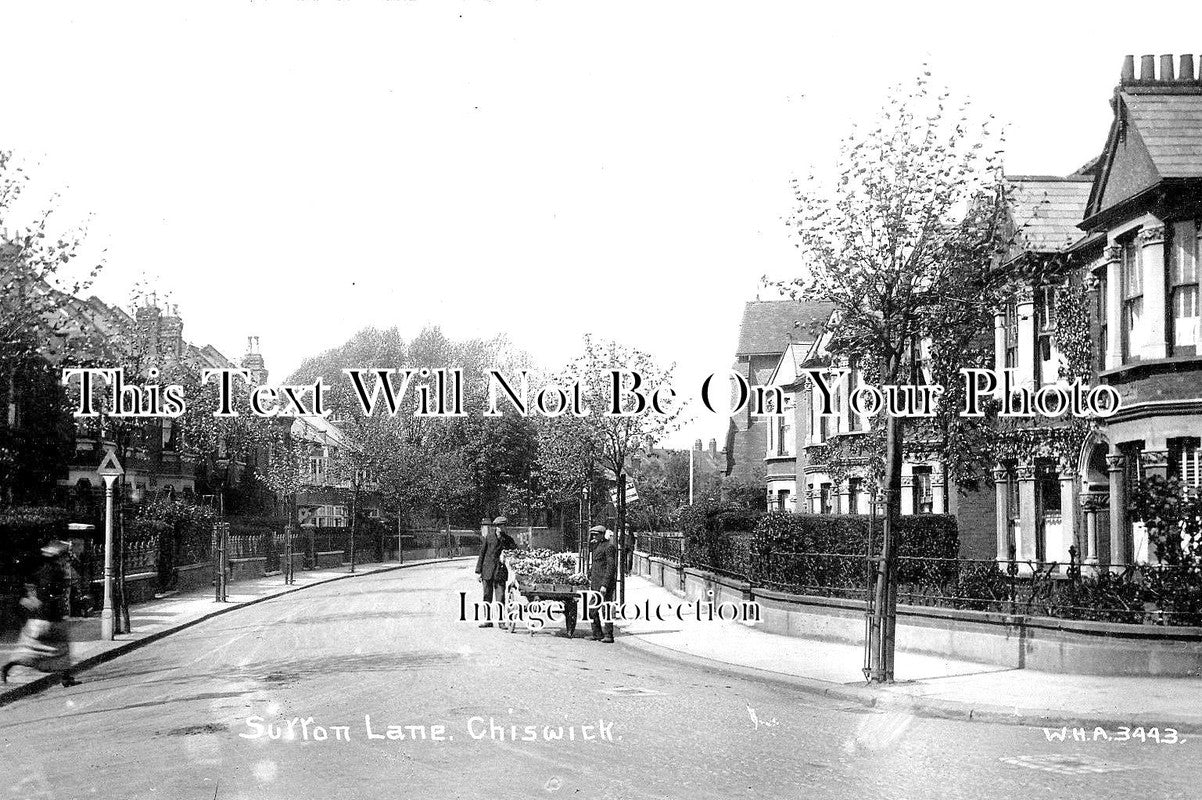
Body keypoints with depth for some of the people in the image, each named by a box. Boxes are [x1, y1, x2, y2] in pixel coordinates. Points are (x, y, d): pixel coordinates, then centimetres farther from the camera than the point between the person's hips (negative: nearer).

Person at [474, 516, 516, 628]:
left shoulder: (507, 539, 5)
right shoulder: (489, 536, 3)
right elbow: (482, 553, 5)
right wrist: (479, 571, 2)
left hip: (500, 571, 0)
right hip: (487, 570, 0)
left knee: (500, 595, -6)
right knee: (487, 595, 4)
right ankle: (487, 620, 11)